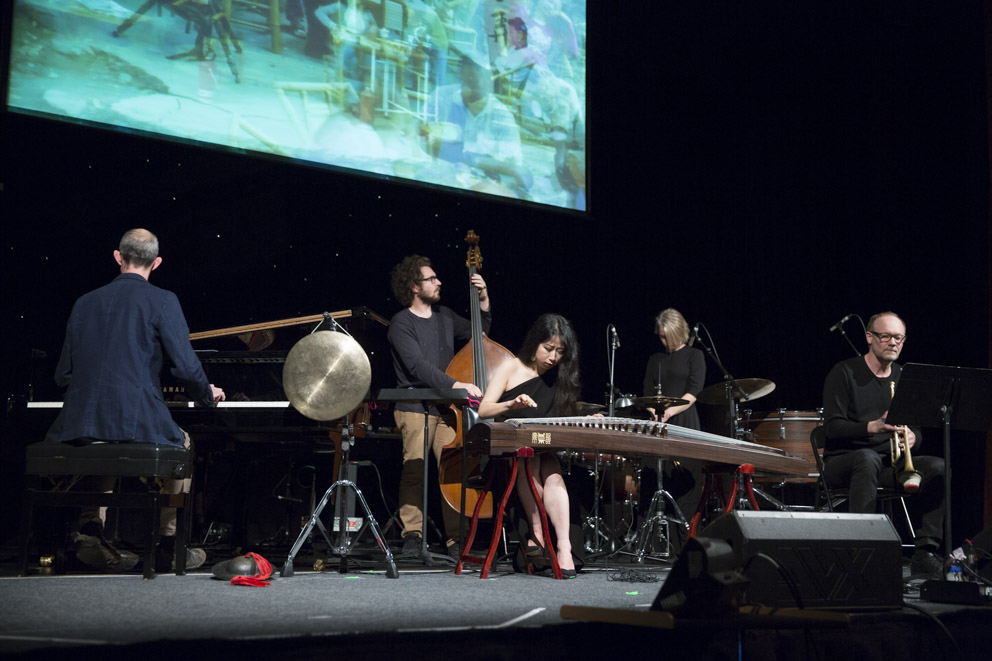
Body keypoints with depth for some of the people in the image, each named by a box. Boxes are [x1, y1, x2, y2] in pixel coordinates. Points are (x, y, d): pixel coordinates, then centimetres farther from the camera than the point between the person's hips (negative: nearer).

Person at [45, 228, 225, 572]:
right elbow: (186, 367, -5)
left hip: (81, 424, 4)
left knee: (107, 441, 38)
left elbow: (64, 375, 15)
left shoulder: (85, 303, 12)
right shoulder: (161, 301, -2)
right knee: (181, 443, 27)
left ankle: (91, 526, 18)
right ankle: (169, 543, 24)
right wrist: (208, 395, 17)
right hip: (137, 422, -4)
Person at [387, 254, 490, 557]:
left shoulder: (445, 316, 16)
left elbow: (478, 333, 30)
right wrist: (455, 384, -27)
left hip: (446, 407, 5)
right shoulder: (401, 324, -5)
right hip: (415, 408, -5)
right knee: (415, 469, -12)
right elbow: (418, 365, -18)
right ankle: (412, 536, -4)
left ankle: (455, 538, -1)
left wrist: (484, 301, 16)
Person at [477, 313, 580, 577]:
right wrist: (511, 405, -23)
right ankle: (537, 534, -34)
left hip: (546, 449, 2)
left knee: (552, 473, -32)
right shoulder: (511, 368, 6)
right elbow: (483, 410, -4)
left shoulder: (560, 378, 15)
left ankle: (564, 546, -44)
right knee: (529, 460, -37)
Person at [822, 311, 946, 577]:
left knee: (938, 467, -20)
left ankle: (924, 551, -23)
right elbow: (832, 427, -13)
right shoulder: (844, 373, -4)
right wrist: (871, 427, -29)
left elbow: (917, 429, 13)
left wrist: (912, 437, -12)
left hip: (889, 461, 5)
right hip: (842, 462, -5)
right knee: (868, 458, -39)